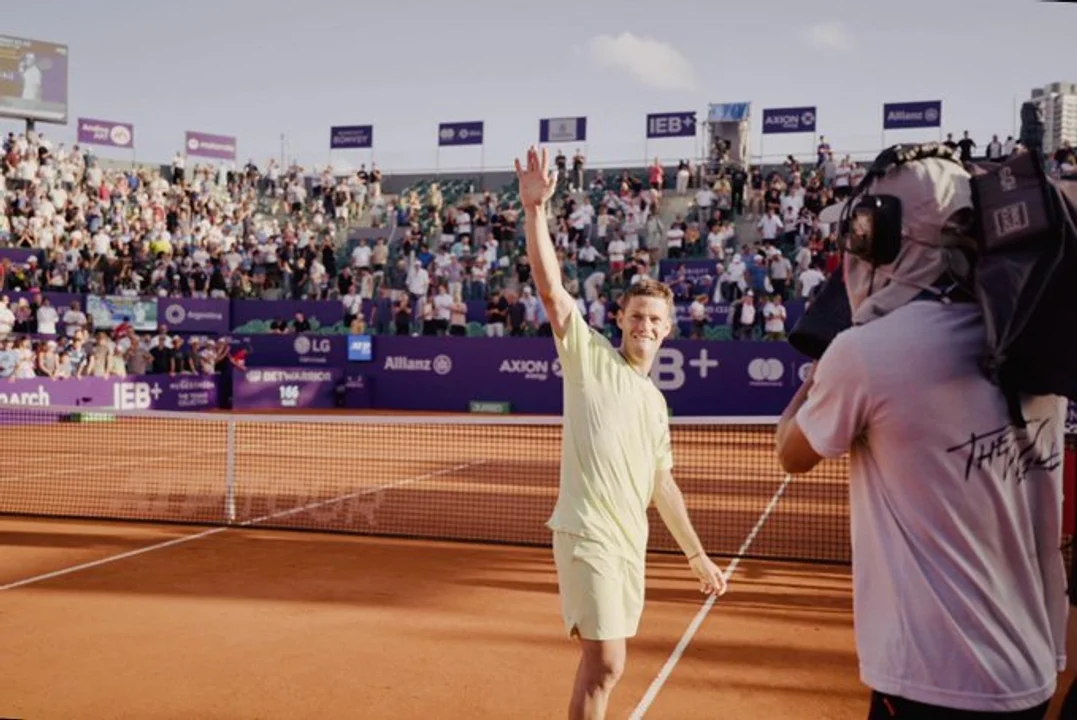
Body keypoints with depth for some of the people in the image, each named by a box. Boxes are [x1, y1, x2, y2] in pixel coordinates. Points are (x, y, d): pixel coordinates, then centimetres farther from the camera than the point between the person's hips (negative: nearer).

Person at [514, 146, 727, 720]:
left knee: (601, 662, 13)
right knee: (605, 664, -9)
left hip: (631, 543, 7)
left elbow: (661, 486, 22)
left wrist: (696, 554, 21)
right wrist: (536, 209, -22)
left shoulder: (656, 402, 17)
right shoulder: (590, 356, -1)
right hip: (588, 535, -7)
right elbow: (550, 287, -13)